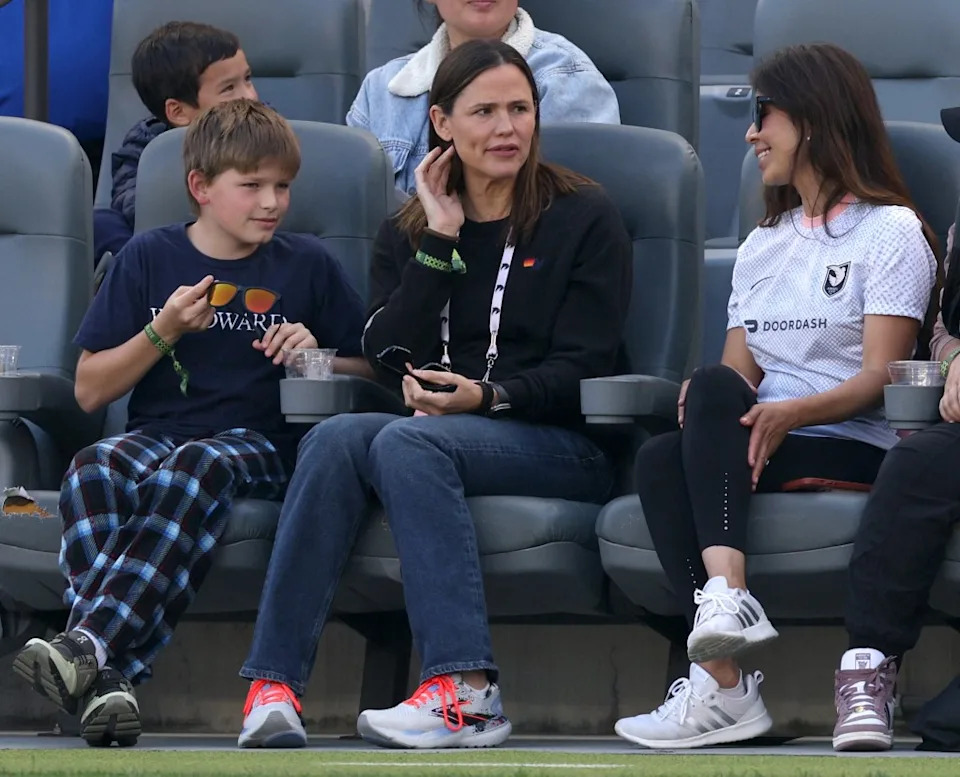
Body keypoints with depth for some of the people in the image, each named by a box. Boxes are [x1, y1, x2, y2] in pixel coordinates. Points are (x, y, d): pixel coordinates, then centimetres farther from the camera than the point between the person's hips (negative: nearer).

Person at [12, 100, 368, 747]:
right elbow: (90, 391, 11)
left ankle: (91, 646, -52)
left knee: (194, 470, -39)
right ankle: (105, 678, -49)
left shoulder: (307, 265, 12)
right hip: (158, 432, 2)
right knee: (94, 470, -35)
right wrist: (164, 331, -3)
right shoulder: (150, 258, 12)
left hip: (257, 443, -2)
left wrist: (317, 357, -2)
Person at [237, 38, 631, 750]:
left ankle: (464, 696, -45)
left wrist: (488, 396, -19)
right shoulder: (405, 233, 18)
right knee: (338, 437, -30)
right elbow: (389, 356, 2)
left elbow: (583, 367, -3)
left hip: (561, 444, -4)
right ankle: (274, 687, -40)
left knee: (407, 442, -34)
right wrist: (440, 240, -2)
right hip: (437, 429, 4)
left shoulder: (584, 218, 6)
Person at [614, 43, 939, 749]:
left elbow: (879, 380, -7)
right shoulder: (762, 246, 27)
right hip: (757, 441, 5)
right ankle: (725, 688, -41)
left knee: (715, 393, -31)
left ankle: (726, 594, -49)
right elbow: (738, 373, 16)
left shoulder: (891, 232, 4)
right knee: (661, 459, -29)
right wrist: (705, 407, -8)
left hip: (853, 450, -5)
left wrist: (790, 412, -25)